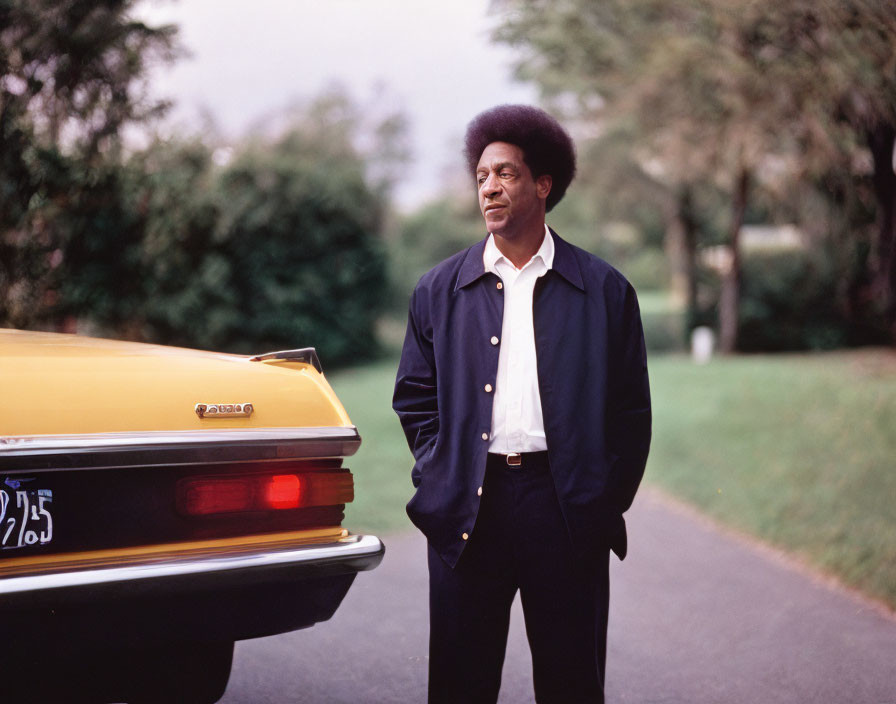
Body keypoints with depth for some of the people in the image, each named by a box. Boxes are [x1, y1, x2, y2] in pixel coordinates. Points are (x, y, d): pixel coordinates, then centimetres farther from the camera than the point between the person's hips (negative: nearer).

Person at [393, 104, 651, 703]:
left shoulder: (604, 290, 5)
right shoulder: (440, 290, 10)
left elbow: (631, 408, 5)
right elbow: (414, 397, 13)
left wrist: (608, 501, -1)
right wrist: (437, 479, 1)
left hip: (567, 510, -1)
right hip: (466, 512, 1)